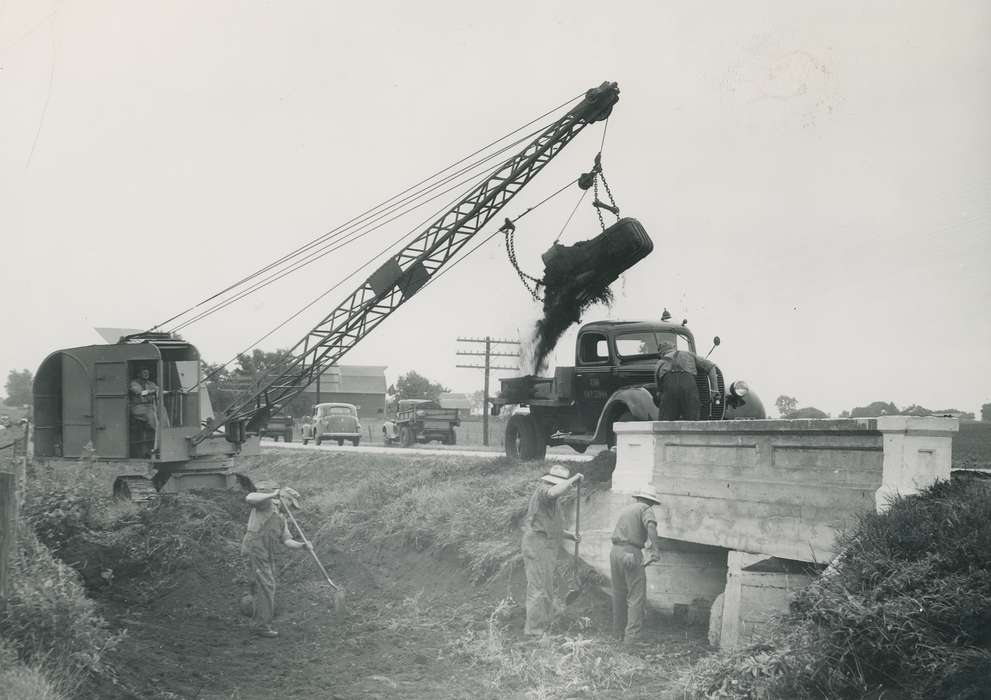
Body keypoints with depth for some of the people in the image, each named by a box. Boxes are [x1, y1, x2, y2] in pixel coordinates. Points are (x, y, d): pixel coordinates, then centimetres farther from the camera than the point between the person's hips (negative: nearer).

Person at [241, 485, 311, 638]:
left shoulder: (281, 520, 23)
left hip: (268, 556, 9)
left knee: (268, 586, 16)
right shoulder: (264, 501, 0)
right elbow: (249, 498, -23)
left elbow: (287, 540, 10)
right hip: (254, 550, -9)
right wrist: (273, 494, -28)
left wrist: (302, 545, -8)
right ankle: (262, 625, -1)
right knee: (265, 586, -9)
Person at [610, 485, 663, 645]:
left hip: (615, 551, 7)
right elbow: (650, 525, -20)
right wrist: (655, 547, -30)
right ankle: (631, 637, -11)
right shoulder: (646, 509, 1)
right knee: (636, 597, -4)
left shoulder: (625, 510, 23)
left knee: (619, 595, 17)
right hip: (631, 553, -7)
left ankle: (618, 633, 25)